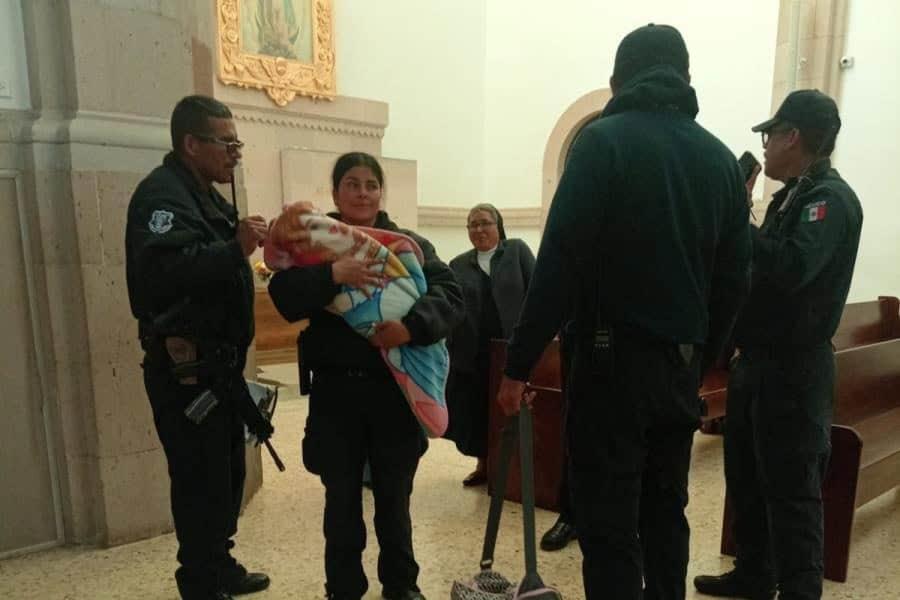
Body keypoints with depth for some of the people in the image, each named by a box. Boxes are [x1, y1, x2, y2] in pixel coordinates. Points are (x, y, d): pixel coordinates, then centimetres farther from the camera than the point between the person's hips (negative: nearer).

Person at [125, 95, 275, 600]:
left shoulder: (206, 196, 17)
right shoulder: (162, 194, -14)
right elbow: (163, 269, -33)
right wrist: (236, 248, -41)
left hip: (217, 365, 10)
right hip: (185, 370, -10)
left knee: (228, 473, 18)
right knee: (202, 481, -2)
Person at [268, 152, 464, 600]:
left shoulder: (409, 244, 4)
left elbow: (450, 293, -9)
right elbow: (284, 299, -12)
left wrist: (411, 326, -27)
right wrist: (332, 274, -28)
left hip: (396, 390, 1)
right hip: (335, 392, 0)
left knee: (394, 497, 14)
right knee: (342, 500, 12)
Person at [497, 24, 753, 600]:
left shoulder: (604, 139, -7)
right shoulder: (721, 157, 10)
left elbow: (560, 264, -15)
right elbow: (735, 279, 10)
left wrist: (518, 364, -10)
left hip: (616, 359, -6)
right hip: (682, 364, 6)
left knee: (609, 525, 2)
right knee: (665, 513, 19)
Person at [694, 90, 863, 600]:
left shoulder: (830, 198, -13)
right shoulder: (794, 195, 15)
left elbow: (791, 269, -29)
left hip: (794, 367, -10)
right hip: (759, 359, 10)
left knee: (791, 489, 0)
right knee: (746, 477, 17)